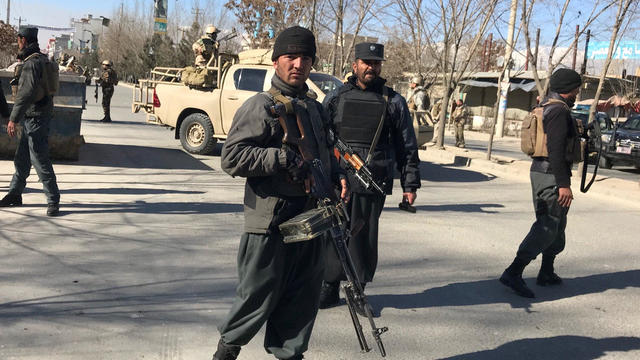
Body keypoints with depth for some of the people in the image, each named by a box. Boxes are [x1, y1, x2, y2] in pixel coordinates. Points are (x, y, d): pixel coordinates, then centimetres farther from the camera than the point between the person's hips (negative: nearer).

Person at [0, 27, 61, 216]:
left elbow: (26, 93, -27)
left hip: (36, 118, -10)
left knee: (40, 161, -7)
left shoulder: (32, 63, -17)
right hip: (32, 118, 10)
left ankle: (53, 201, -1)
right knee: (21, 158, 16)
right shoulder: (42, 59, 13)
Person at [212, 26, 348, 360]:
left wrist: (338, 176, 7)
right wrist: (283, 157, -21)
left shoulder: (315, 108, 16)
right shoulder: (259, 107, -7)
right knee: (259, 295, 5)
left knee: (303, 298, 14)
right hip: (270, 222, -6)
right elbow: (231, 157, -16)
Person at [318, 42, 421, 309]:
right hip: (336, 180, 1)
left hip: (374, 183, -1)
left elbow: (407, 146, 9)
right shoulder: (336, 98, 10)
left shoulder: (393, 102, 8)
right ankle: (330, 288, 18)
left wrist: (410, 184, 5)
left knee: (364, 237, 4)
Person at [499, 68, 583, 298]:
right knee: (547, 227, -10)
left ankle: (547, 273, 27)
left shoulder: (545, 107, 16)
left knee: (557, 224, 19)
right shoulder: (559, 111, -15)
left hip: (539, 170, 10)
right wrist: (563, 184, -24)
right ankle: (513, 273, -15)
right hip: (551, 175, -10)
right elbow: (556, 150, -23)